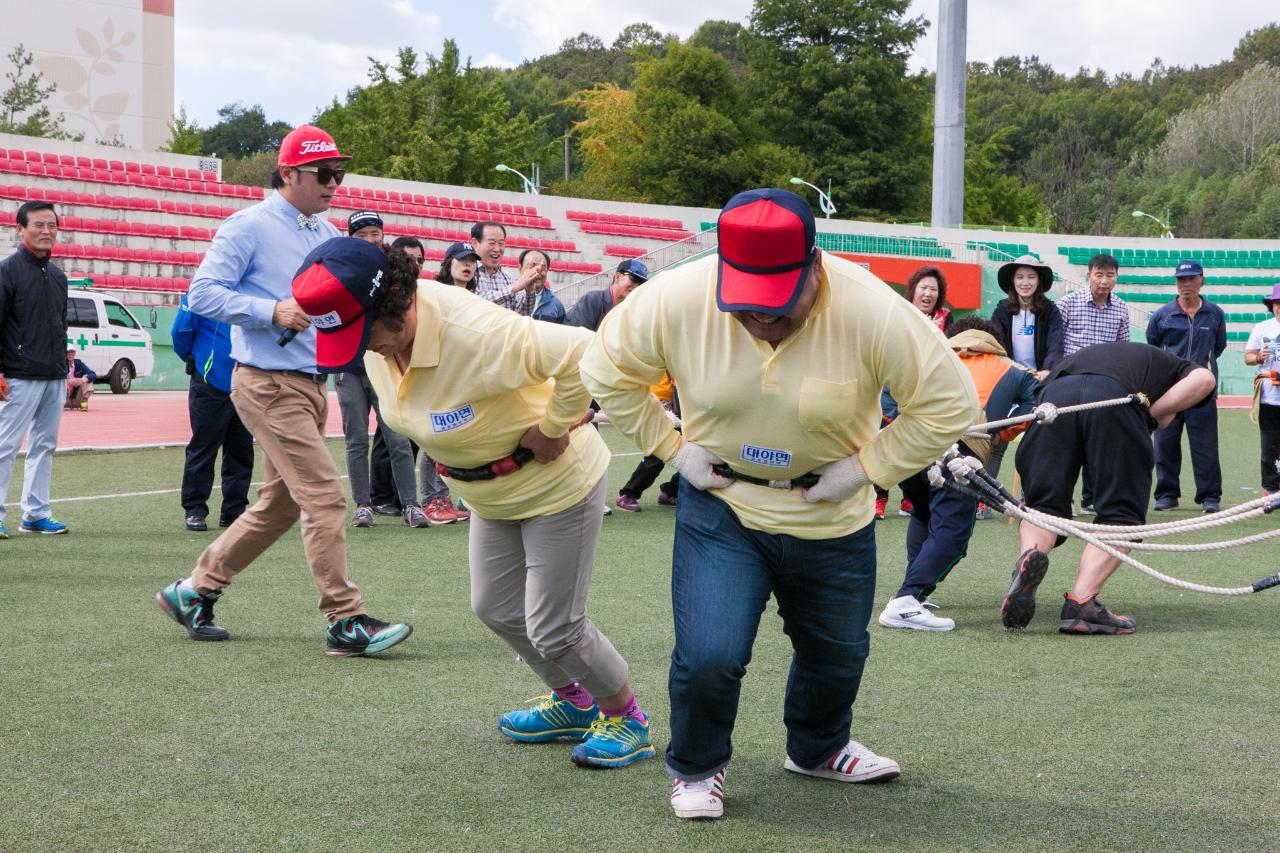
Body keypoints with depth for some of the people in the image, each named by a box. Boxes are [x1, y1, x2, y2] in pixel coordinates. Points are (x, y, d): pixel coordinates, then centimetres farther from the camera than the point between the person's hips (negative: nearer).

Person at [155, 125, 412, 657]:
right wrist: (273, 311, -22)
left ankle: (193, 591, 27)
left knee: (280, 505, 14)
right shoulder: (249, 227, -8)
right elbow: (203, 293, -12)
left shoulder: (329, 236, 15)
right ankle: (345, 622, -9)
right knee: (325, 495, -13)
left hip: (312, 384, 9)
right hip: (268, 385, -9)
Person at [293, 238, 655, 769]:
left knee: (553, 627, -3)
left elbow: (581, 352, -43)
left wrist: (552, 430, -30)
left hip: (556, 483, -9)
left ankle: (628, 719, 22)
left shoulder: (474, 333, -38)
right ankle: (573, 703, 40)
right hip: (491, 492, 9)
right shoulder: (377, 340, -13)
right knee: (496, 608, 19)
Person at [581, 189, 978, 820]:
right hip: (720, 507, -1)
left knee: (837, 655, 19)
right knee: (708, 657, -15)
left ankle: (817, 749, 52)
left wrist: (865, 467, -17)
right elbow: (607, 372, -4)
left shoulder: (873, 313, -27)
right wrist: (673, 448, -8)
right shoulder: (675, 300, -23)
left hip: (833, 519, 1)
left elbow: (949, 406, -17)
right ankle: (695, 769, 17)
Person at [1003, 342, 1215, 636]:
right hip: (1115, 399, -3)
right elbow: (1203, 379, 14)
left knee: (1043, 505, 11)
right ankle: (1081, 601, -9)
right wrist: (1151, 414, 18)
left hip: (1054, 395, 3)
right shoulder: (1166, 363, 36)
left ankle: (1028, 554, -20)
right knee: (1121, 513, 7)